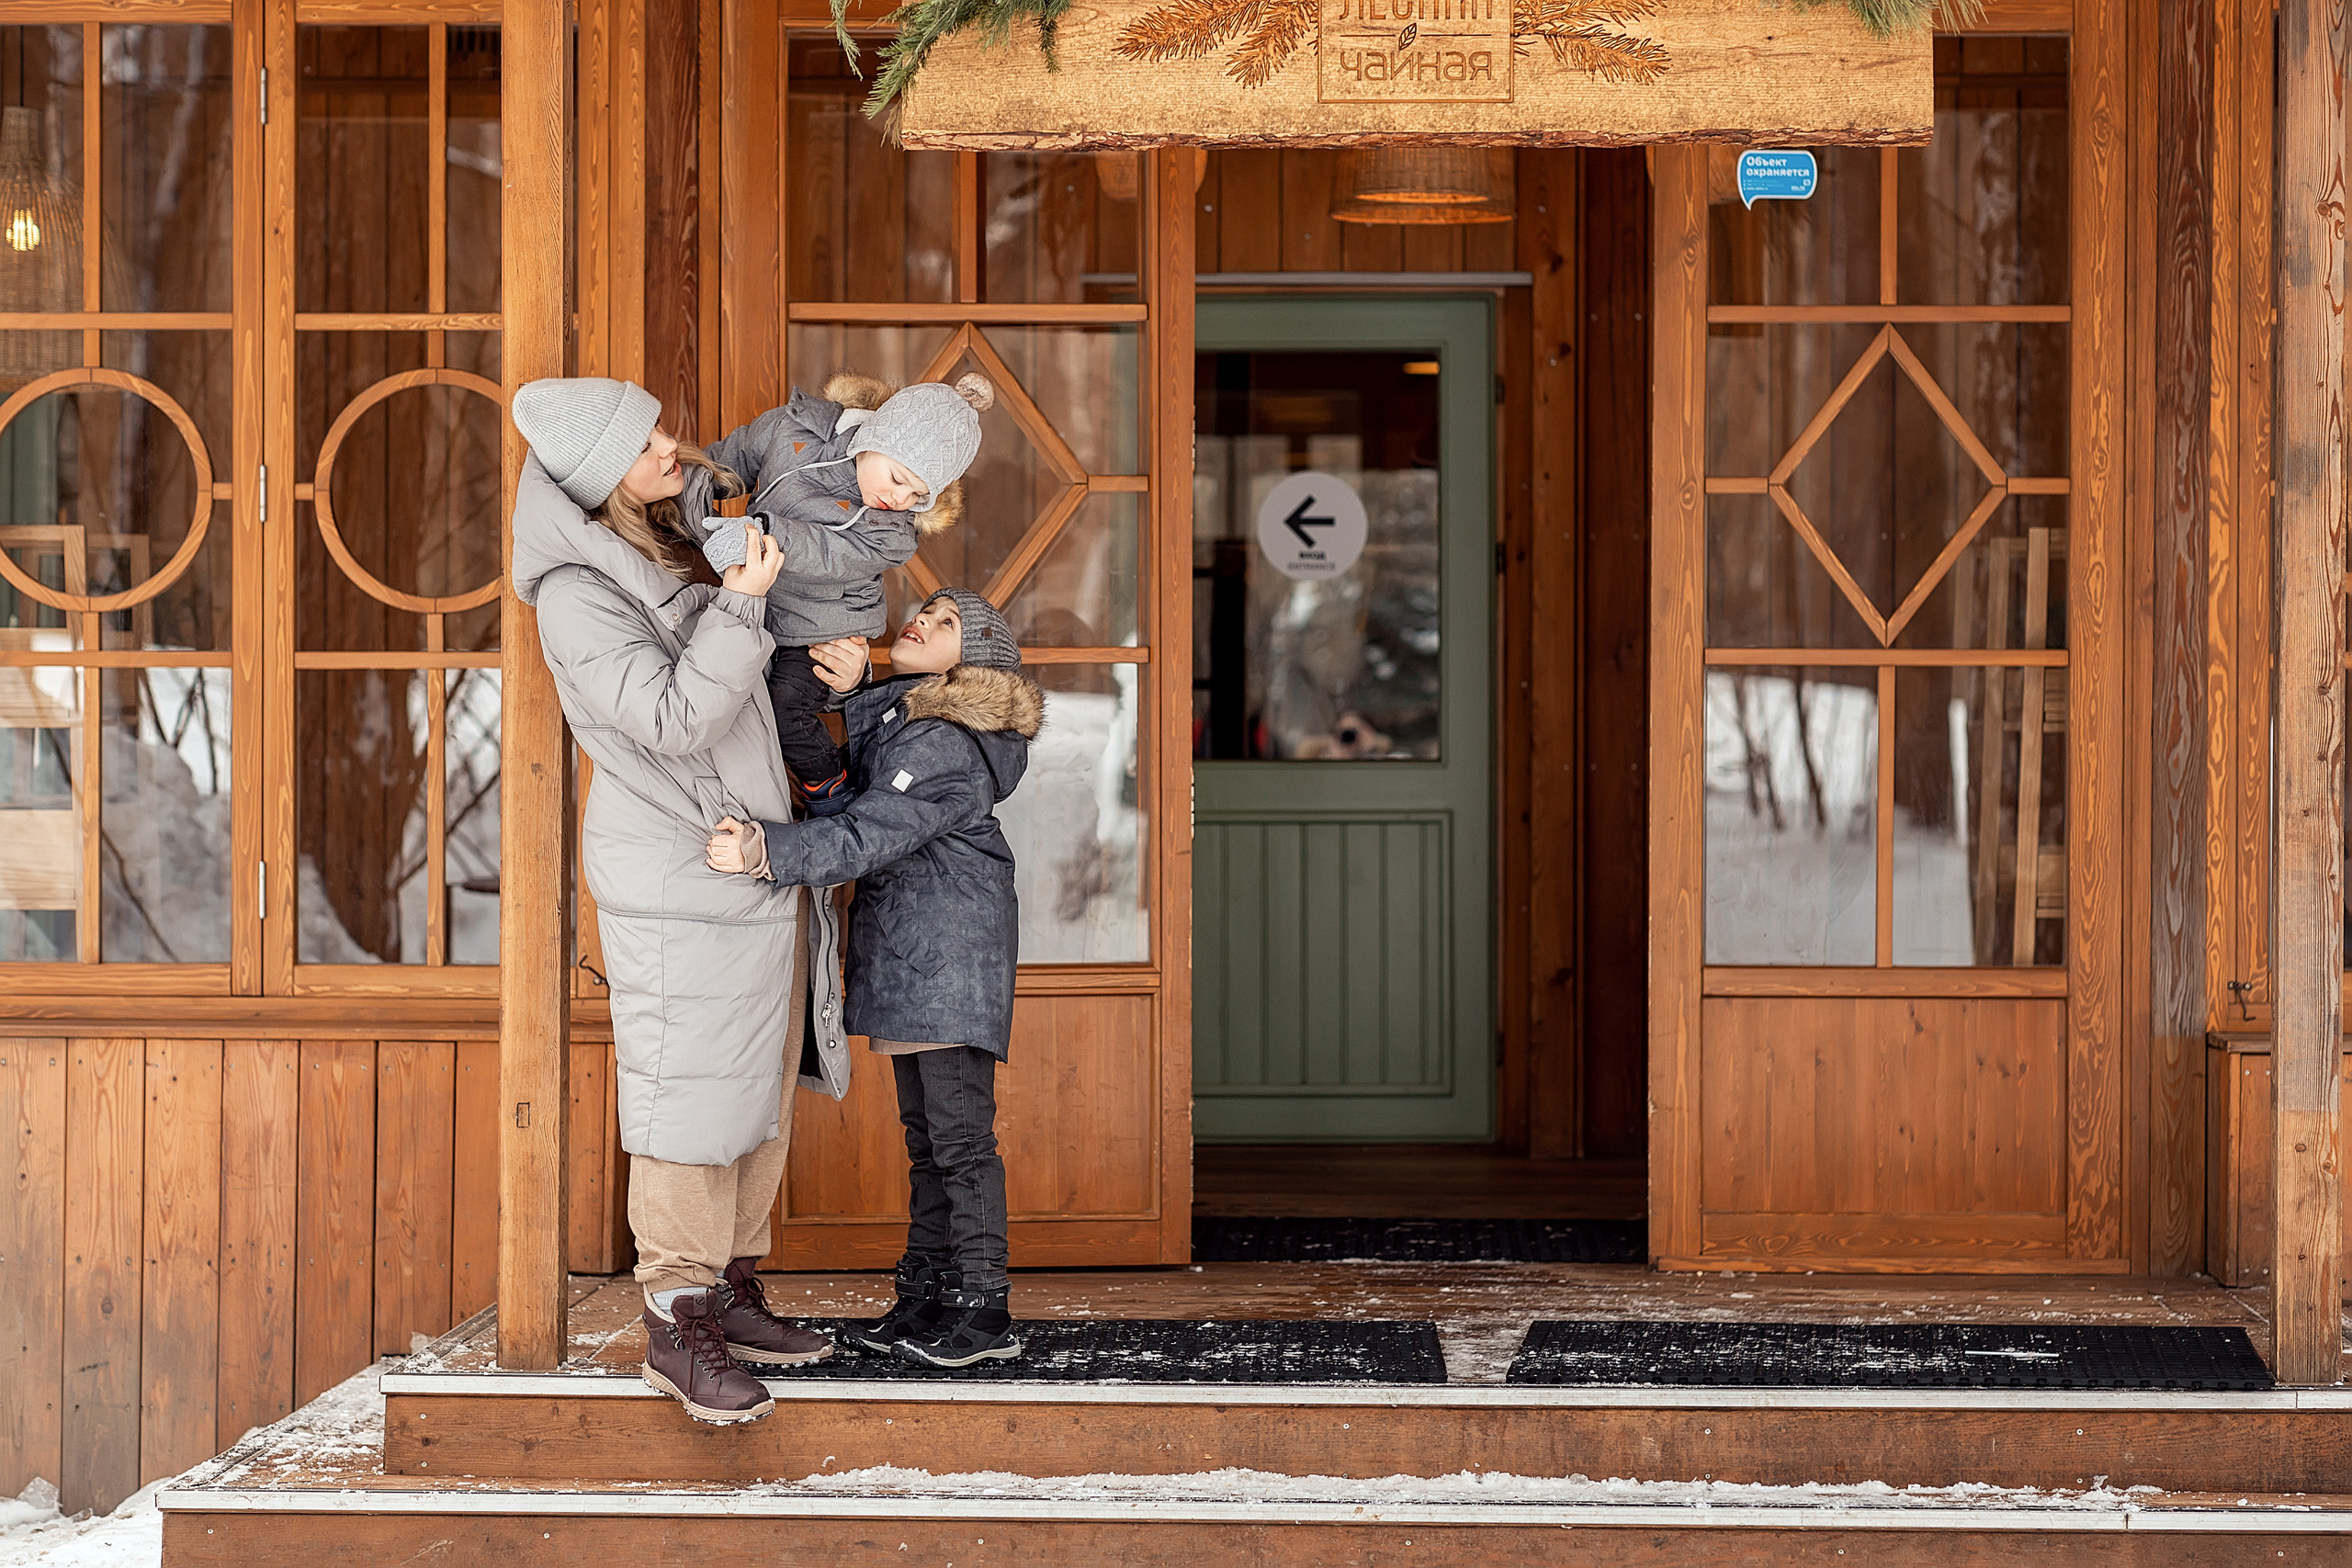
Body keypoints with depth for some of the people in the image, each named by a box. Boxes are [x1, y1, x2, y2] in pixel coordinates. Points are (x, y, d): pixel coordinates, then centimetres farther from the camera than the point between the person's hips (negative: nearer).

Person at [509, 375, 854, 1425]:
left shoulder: (669, 549, 9)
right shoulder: (578, 595, -17)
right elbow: (675, 718, -24)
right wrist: (741, 604, -25)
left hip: (760, 866, 9)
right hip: (678, 888, -9)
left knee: (763, 1099, 12)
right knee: (692, 1108, -5)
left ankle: (730, 1296, 21)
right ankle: (676, 1331, 1)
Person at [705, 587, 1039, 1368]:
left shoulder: (945, 747, -19)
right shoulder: (893, 710, 12)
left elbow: (864, 837, -27)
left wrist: (764, 849, -37)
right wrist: (846, 694, 0)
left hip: (950, 952, -10)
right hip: (907, 953, 10)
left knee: (960, 1132, -7)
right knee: (925, 1134, 13)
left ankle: (984, 1310, -3)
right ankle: (926, 1295, 19)